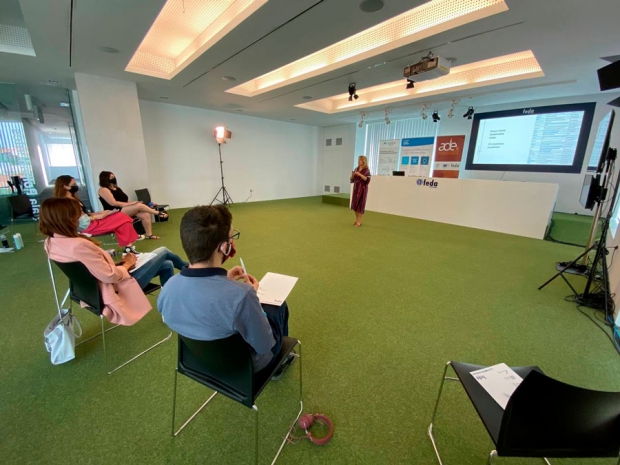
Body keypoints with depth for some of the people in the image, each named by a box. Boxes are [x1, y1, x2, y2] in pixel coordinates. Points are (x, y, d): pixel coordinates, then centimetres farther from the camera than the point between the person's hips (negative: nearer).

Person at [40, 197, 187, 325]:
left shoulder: (50, 243, -2)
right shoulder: (79, 246, -35)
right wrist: (127, 264, -9)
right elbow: (110, 276, -29)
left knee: (167, 265, 14)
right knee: (163, 252, 2)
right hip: (116, 288, -9)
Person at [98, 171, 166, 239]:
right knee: (139, 205, -29)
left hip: (126, 209, 8)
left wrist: (131, 203, -1)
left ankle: (149, 234, -16)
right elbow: (113, 203, -17)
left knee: (145, 215, -17)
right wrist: (130, 204, -18)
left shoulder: (117, 188, 21)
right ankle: (158, 213, -15)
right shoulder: (103, 189, -5)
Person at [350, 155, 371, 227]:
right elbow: (352, 180, 12)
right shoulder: (356, 169, 8)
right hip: (356, 188, 6)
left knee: (360, 205, -3)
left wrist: (360, 174, -23)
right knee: (354, 204, 8)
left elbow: (368, 180, -18)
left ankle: (359, 222, 4)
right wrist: (352, 175, -9)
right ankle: (356, 220, 21)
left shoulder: (366, 170, -7)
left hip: (362, 189, -6)